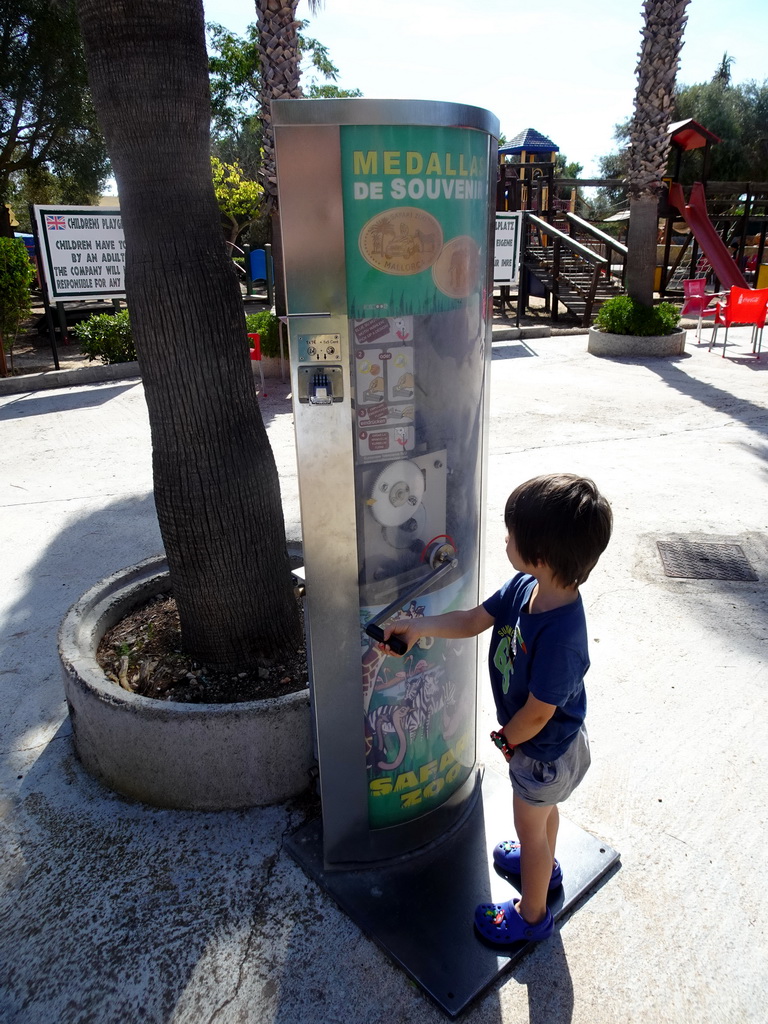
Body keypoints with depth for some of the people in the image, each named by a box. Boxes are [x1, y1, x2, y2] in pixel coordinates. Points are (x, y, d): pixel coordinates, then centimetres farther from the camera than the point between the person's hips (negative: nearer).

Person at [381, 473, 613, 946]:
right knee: (543, 810, 33)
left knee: (530, 827, 18)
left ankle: (532, 914, 45)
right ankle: (545, 865, 62)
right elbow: (474, 620, -5)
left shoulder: (560, 636, -43)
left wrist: (506, 739, -11)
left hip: (544, 750, -8)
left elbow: (537, 714, -30)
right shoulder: (525, 586, -19)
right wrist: (420, 627, -16)